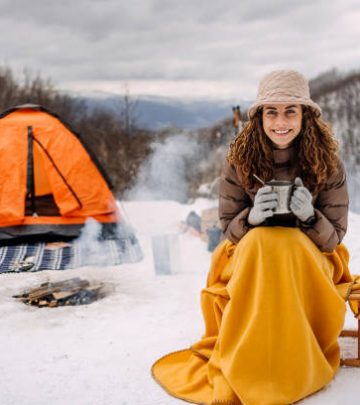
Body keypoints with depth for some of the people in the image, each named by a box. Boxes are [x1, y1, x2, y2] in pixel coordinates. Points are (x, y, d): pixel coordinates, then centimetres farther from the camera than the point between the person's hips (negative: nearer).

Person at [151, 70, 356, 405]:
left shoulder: (326, 161, -9)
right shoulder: (240, 160, -9)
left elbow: (334, 236, -5)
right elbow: (228, 230, -3)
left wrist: (310, 216, -28)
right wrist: (252, 216, -27)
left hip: (310, 259, 0)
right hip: (250, 257, 1)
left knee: (288, 244, -34)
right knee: (261, 240, -33)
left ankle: (294, 365, -21)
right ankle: (242, 368, -23)